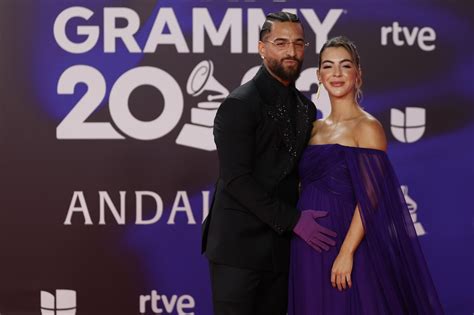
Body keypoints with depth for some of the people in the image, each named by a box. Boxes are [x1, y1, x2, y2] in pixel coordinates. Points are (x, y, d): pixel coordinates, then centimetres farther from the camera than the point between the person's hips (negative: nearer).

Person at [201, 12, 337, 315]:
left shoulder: (306, 108, 12)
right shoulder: (239, 104, -10)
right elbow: (236, 179, -17)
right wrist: (292, 220, -17)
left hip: (281, 246, 6)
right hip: (239, 245, -6)